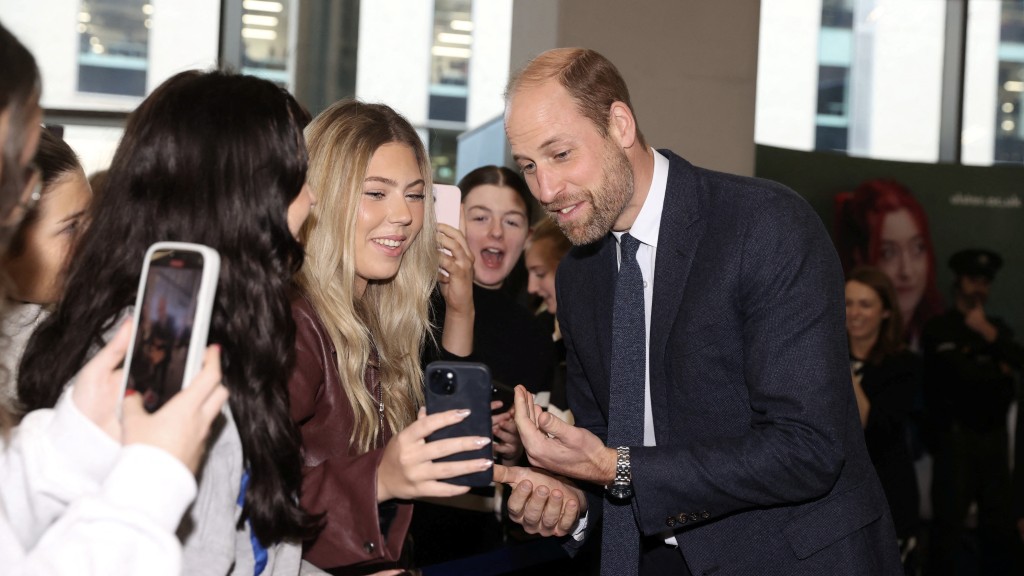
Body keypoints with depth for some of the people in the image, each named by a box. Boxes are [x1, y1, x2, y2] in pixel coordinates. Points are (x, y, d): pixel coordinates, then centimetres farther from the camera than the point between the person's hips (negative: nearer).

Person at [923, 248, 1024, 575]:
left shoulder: (997, 327, 15)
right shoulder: (940, 330, -4)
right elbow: (963, 372, -18)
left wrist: (989, 333, -13)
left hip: (995, 436, 6)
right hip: (957, 437, -6)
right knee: (949, 524, -2)